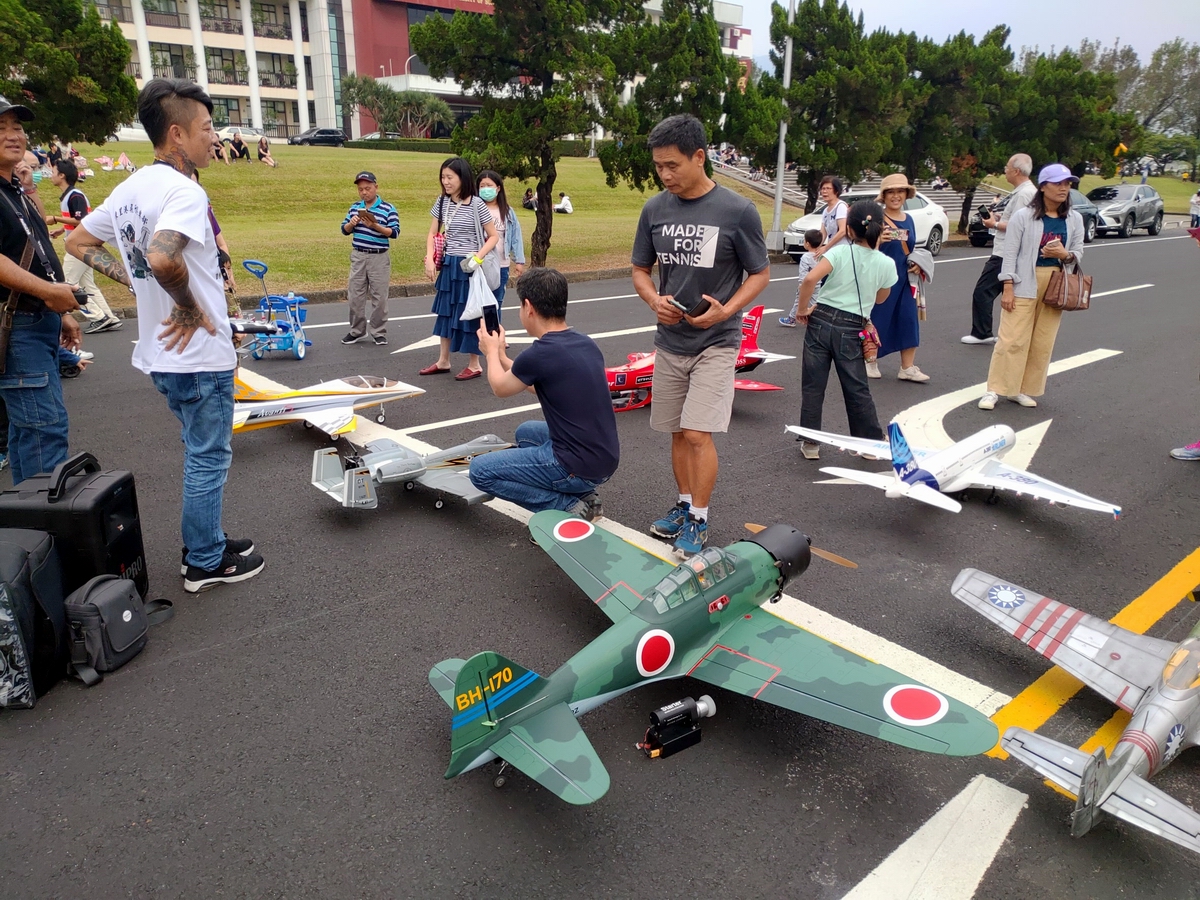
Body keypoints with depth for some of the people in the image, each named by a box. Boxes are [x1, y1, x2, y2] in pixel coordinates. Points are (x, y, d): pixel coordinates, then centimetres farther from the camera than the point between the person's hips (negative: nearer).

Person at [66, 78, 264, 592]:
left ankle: (205, 542, 33)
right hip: (201, 356, -9)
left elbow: (77, 243, 19)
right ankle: (205, 564, 18)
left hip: (161, 355, 9)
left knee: (201, 454, 21)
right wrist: (190, 308, -20)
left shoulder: (127, 190, 9)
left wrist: (131, 280, 11)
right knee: (208, 459, 5)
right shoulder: (184, 191, -19)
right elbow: (162, 258, -36)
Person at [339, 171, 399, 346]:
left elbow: (395, 232, -11)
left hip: (379, 258, -4)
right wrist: (351, 224, -9)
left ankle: (379, 333, 15)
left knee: (379, 297, 3)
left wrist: (375, 226, -23)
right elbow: (344, 230, 13)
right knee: (355, 296, 8)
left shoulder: (388, 208, -4)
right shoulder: (355, 207, 9)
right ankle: (356, 331, 20)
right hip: (358, 256, 4)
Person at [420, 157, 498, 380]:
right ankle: (443, 361, 25)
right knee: (445, 311, 13)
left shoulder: (477, 204, -11)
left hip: (468, 267, -6)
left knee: (468, 313, 1)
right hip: (448, 265, 6)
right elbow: (432, 234, 9)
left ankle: (474, 365, 12)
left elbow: (494, 236, -7)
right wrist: (430, 260, -4)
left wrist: (477, 258, -19)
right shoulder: (442, 202, 4)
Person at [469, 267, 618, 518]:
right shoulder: (586, 344, 5)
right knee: (526, 432, 31)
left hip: (580, 467, -8)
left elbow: (500, 388, 4)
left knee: (480, 470, 2)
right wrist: (501, 355, 30)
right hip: (605, 459, 8)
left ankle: (570, 507, -1)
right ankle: (581, 496, 14)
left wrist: (492, 351, 22)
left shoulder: (540, 353, -19)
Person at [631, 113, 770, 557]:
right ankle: (684, 505, 30)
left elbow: (760, 274, -3)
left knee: (697, 433, -10)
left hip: (716, 341, -4)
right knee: (677, 432, 12)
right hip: (670, 340, 5)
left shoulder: (738, 211, -11)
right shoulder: (654, 209, 1)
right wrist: (654, 300, -11)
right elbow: (641, 269, 10)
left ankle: (699, 521, 7)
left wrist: (727, 309, -19)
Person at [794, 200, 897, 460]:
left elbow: (810, 279, -21)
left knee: (813, 385, 8)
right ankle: (872, 441, 22)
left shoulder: (840, 252, -6)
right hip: (851, 330, 1)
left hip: (821, 321, -1)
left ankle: (810, 443, 12)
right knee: (857, 389, 13)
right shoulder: (886, 264, 0)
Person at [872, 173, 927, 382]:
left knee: (909, 320, 3)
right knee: (878, 319, 1)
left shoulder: (909, 219, 12)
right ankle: (870, 362, 16)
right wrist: (879, 240, -30)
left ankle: (908, 368, 7)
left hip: (903, 278, 6)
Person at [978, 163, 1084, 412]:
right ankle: (994, 390, -1)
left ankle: (1022, 390, 14)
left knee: (1043, 343, 5)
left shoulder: (1074, 219, 9)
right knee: (1012, 339, -7)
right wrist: (1008, 287, -13)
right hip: (1025, 284, -4)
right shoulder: (1024, 216, -4)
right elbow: (1010, 253, -6)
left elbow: (1078, 252, 13)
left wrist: (1065, 255, -11)